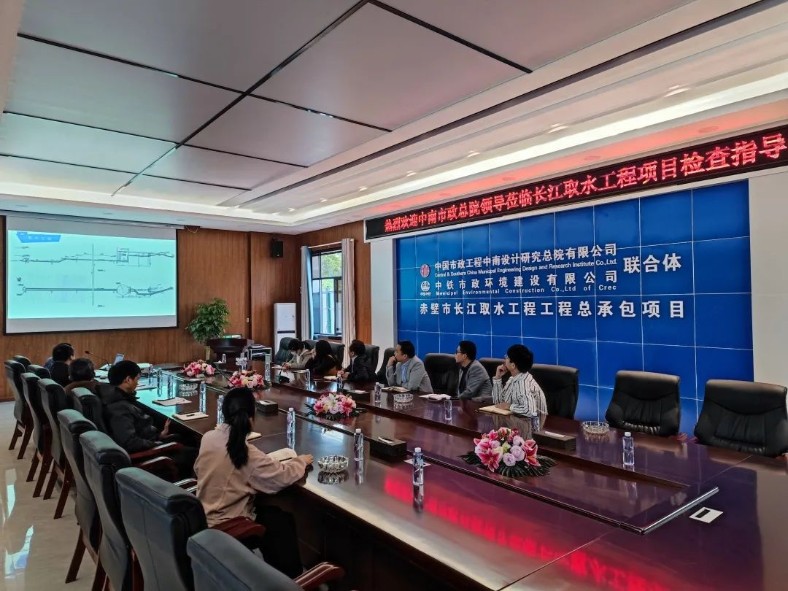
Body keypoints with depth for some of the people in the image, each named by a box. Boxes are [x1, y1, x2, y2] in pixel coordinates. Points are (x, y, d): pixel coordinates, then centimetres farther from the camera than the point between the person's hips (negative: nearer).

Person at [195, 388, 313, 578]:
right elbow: (284, 476, -21)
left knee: (269, 508, 24)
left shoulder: (208, 437, -11)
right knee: (284, 521, 11)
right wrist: (301, 461, -1)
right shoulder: (248, 454, -29)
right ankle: (290, 577, 29)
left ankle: (274, 569, 38)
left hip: (204, 514, 7)